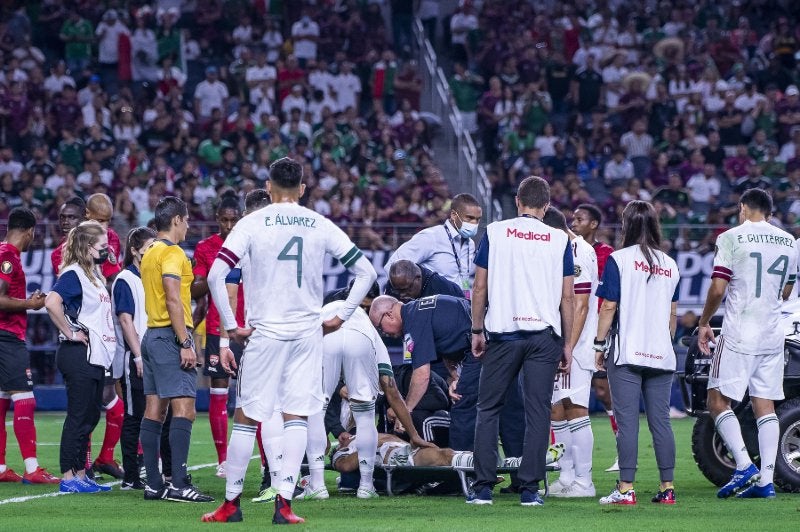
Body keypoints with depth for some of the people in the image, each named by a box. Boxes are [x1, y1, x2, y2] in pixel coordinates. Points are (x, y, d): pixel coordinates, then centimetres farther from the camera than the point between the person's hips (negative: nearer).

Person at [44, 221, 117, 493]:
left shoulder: (94, 274, 16)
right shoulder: (74, 274, -13)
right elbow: (52, 302, -30)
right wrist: (70, 333, -21)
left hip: (96, 356, 10)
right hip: (79, 355, -10)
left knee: (91, 416, 12)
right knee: (78, 416, -7)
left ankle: (80, 475, 18)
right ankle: (68, 478, -4)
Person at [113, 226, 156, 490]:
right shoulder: (125, 280, -7)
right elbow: (126, 320, -12)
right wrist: (138, 355, -17)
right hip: (134, 360, -7)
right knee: (134, 417, -4)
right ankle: (130, 477, 0)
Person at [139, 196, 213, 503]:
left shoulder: (149, 254, 17)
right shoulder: (172, 253, -11)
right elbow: (173, 299, -19)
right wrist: (185, 343, -20)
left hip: (151, 336, 10)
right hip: (170, 337, -10)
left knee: (154, 410, 7)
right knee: (183, 409, -12)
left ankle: (153, 484, 6)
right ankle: (178, 483, -19)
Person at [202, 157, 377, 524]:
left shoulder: (252, 223, -2)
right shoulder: (320, 226, 4)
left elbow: (215, 276, -11)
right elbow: (366, 271, 6)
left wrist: (231, 326, -4)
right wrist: (341, 317, 9)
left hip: (265, 332, -2)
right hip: (308, 333, 2)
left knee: (246, 417, 6)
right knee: (296, 417, 5)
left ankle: (231, 502, 12)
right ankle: (284, 501, -5)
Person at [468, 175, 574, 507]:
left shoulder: (495, 233, 3)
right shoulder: (559, 240, 4)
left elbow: (480, 288, 3)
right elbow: (567, 297, 5)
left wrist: (477, 331, 12)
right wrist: (567, 344, 11)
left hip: (502, 332, 0)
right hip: (545, 335, 0)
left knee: (488, 409, 7)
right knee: (537, 411, 2)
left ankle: (483, 487, 3)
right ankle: (530, 488, -1)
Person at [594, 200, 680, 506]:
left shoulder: (618, 260, -5)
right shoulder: (670, 265, 10)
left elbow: (609, 307, -6)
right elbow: (673, 313, 15)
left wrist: (600, 344, 1)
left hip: (626, 353, -4)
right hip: (661, 355, 4)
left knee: (627, 421, -5)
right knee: (661, 422, 7)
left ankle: (626, 489, -7)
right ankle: (667, 488, 6)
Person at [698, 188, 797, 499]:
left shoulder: (732, 238, -6)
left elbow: (717, 289, -10)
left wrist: (704, 324, 4)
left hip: (739, 334, -5)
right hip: (772, 334, 5)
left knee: (718, 401, 1)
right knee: (765, 405, 7)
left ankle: (745, 466, -13)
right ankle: (766, 480, 1)